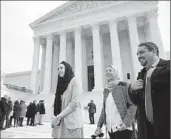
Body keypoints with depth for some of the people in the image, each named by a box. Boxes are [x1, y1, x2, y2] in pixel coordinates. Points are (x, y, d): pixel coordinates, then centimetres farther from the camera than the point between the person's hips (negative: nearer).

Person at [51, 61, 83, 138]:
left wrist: (59, 116, -12)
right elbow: (57, 103, 13)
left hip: (71, 121, -5)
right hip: (60, 122, 6)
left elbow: (74, 102, -13)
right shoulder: (61, 83, 15)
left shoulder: (74, 81, -4)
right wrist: (56, 117, -1)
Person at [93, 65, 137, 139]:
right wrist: (99, 125, 9)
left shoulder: (124, 86, -3)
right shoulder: (105, 90, 13)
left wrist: (126, 122, -20)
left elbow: (133, 105, -9)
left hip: (122, 128, -5)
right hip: (110, 129, 5)